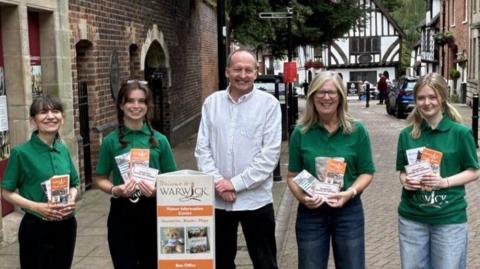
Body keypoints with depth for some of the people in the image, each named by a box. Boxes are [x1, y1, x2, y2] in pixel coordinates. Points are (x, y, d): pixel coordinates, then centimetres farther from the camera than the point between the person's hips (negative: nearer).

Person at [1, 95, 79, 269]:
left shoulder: (63, 149, 3)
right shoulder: (21, 152, -12)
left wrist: (71, 200, -7)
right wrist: (37, 206, -20)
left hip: (66, 225, 5)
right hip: (36, 228, -5)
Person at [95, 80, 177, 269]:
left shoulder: (159, 140, 1)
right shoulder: (111, 141, -1)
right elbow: (101, 179, 4)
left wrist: (158, 190, -15)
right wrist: (115, 190, -15)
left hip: (152, 211, 1)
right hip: (122, 212, -1)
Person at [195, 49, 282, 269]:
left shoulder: (268, 104, -5)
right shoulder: (212, 103, 5)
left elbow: (270, 153, -11)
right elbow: (202, 149, 3)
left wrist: (236, 183, -15)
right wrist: (217, 181, -12)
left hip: (255, 200, -3)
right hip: (217, 199, 3)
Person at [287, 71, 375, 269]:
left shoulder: (357, 130, -2)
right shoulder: (301, 132, -2)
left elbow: (367, 172, 1)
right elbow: (292, 175, 2)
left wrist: (350, 193, -17)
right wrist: (302, 197, -16)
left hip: (348, 211, 0)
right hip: (310, 212, 0)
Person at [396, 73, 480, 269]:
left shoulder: (460, 132, -5)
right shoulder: (407, 134, 3)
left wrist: (444, 182, -16)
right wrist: (405, 181, -11)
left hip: (450, 218, -2)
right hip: (412, 218, 3)